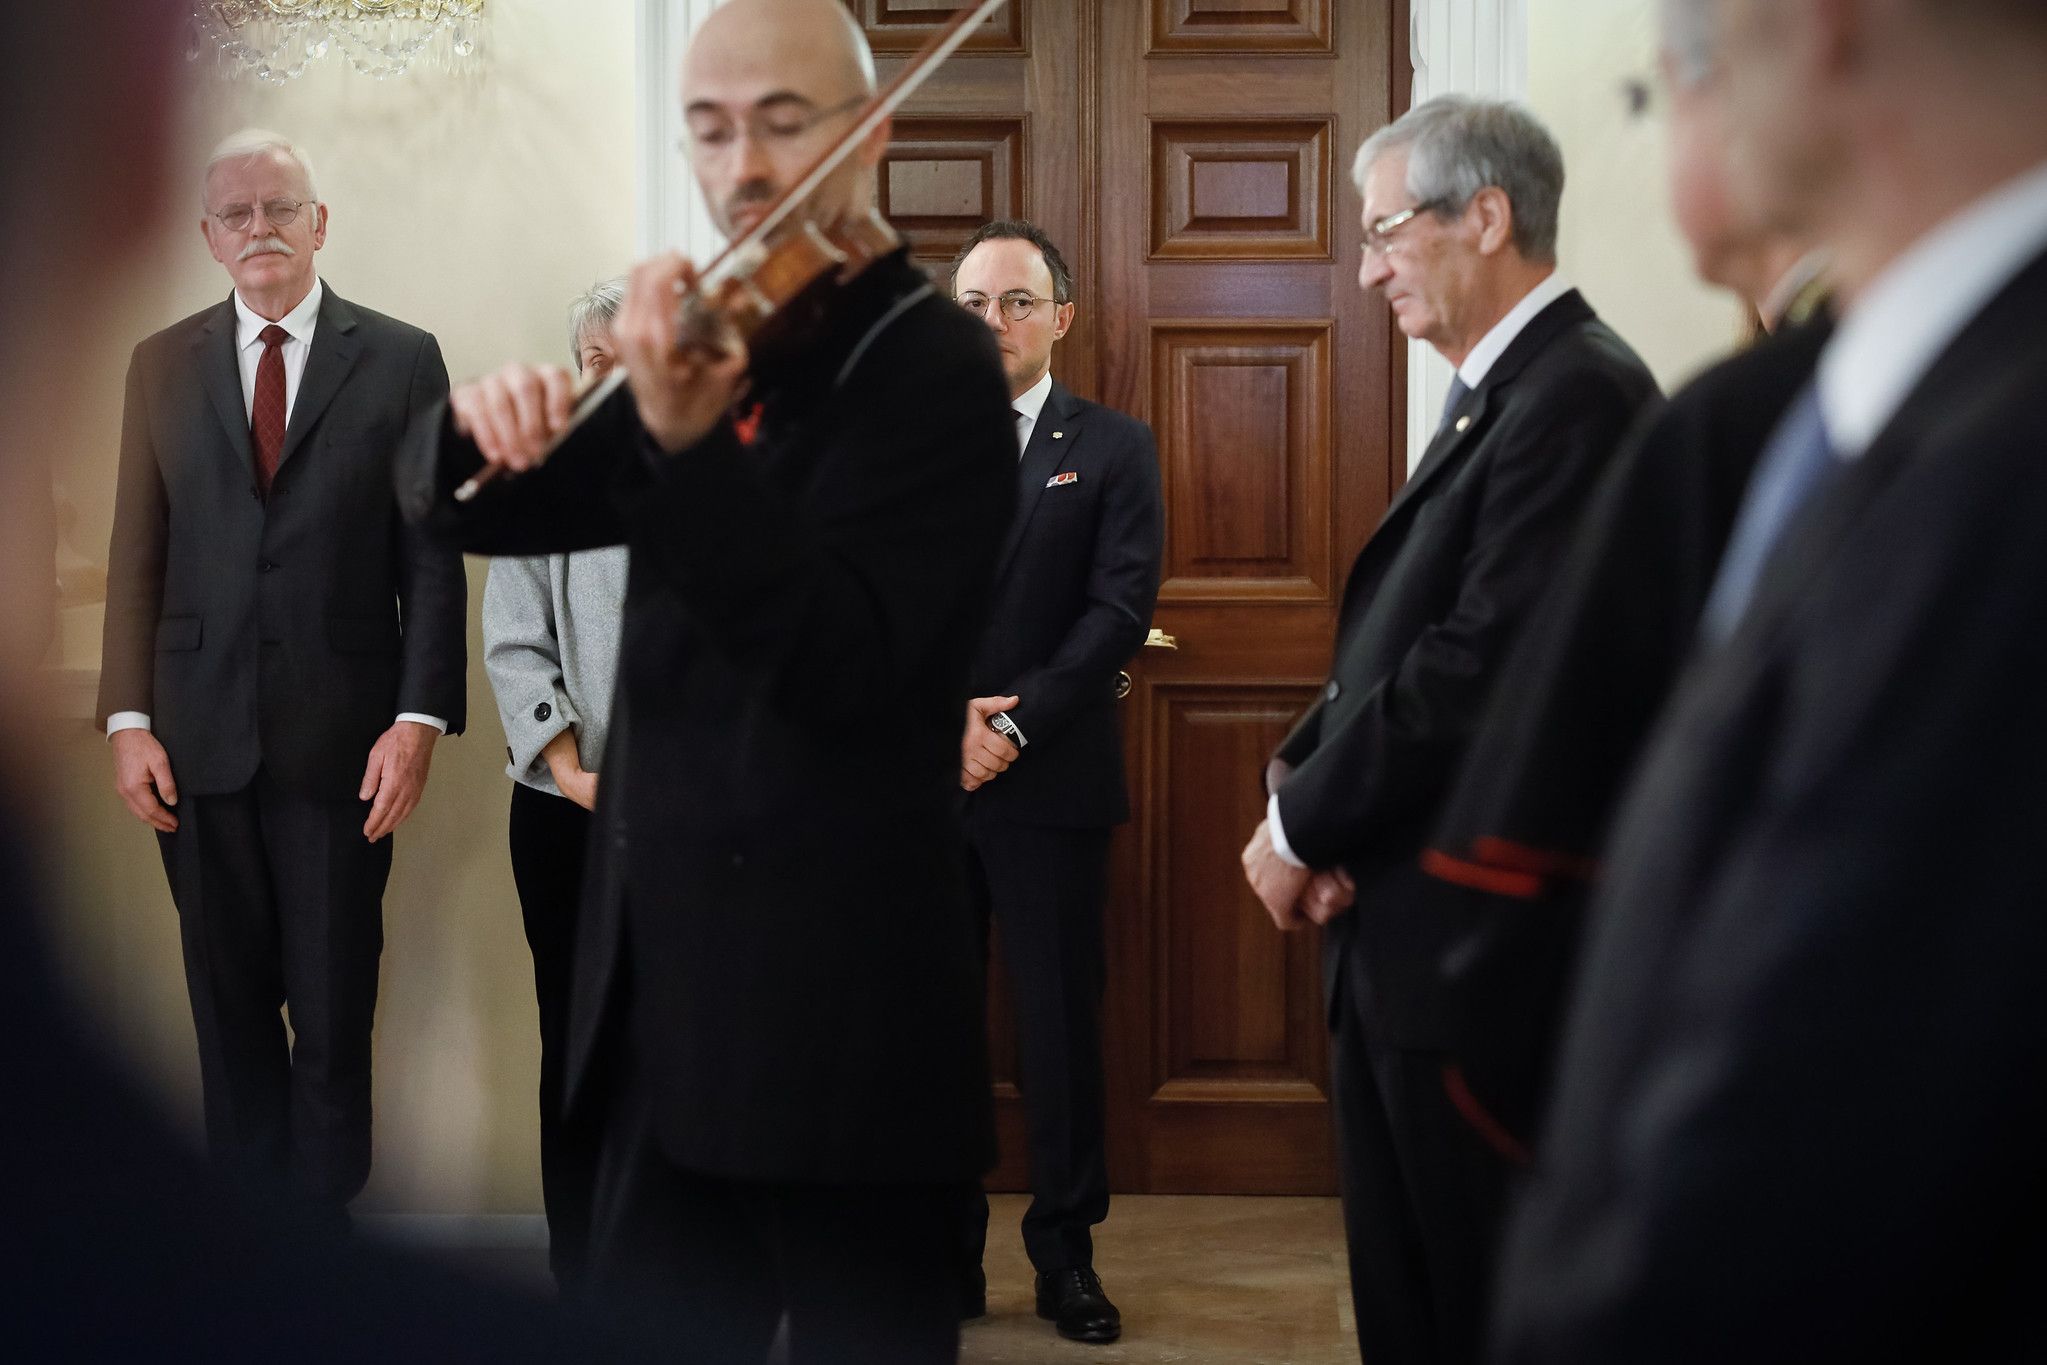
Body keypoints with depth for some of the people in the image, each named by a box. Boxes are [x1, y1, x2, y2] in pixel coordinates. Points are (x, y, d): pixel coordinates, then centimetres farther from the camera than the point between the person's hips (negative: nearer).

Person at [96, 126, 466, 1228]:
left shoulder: (400, 359, 3)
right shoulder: (162, 365, 10)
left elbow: (431, 556, 0)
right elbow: (136, 555, 8)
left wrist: (420, 718, -8)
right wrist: (128, 719, 0)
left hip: (340, 740, -2)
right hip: (200, 741, 2)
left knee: (335, 1010, 2)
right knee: (229, 1007, 8)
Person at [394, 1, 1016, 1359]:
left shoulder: (937, 366, -11)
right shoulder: (716, 344, 10)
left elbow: (840, 661, -23)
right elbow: (460, 506, 7)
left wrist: (683, 444, -36)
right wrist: (487, 424, -17)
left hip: (837, 995, -7)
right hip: (666, 973, 7)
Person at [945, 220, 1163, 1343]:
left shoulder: (1114, 449, 4)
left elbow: (1120, 608, -6)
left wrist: (1013, 723, -14)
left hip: (1051, 785, -2)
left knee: (1060, 1027, 4)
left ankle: (1066, 1256, 15)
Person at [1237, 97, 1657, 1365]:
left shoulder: (1579, 394, -17)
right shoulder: (1493, 395, 16)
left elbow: (1486, 664, -24)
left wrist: (1306, 827, -13)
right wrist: (1301, 772, -1)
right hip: (1406, 935, 10)